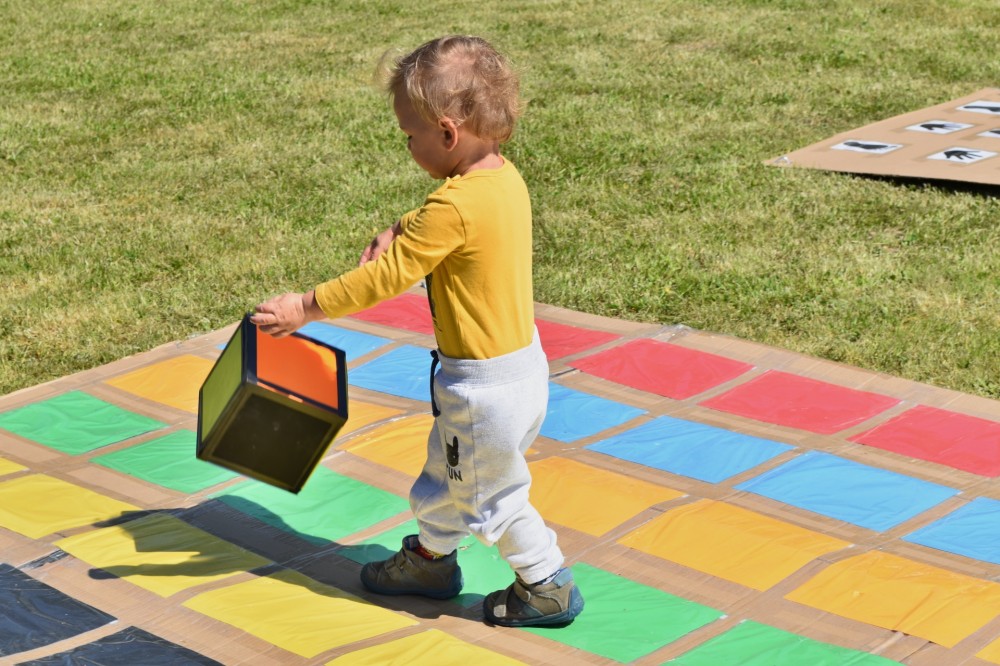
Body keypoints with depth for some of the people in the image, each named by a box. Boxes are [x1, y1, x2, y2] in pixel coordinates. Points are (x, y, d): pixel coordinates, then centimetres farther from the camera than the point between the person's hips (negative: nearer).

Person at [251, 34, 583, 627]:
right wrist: (398, 231, 0)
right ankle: (431, 560, 44)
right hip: (521, 361, 10)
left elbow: (384, 278, -23)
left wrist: (306, 307, -15)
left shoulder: (457, 206, -28)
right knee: (447, 469, 27)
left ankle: (549, 587, 28)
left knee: (492, 493, 12)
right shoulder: (504, 176, -1)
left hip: (487, 383, -10)